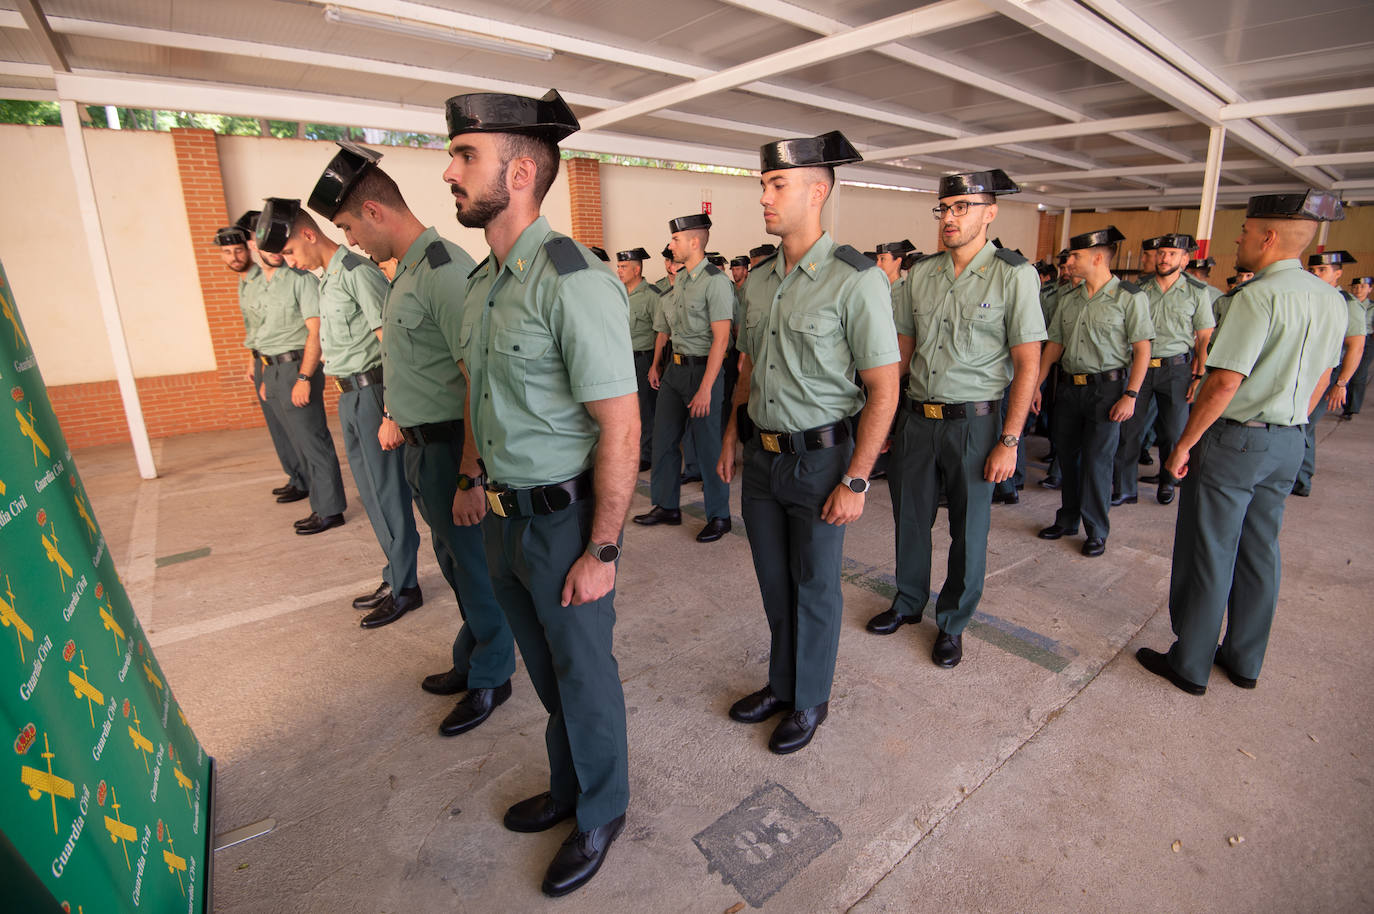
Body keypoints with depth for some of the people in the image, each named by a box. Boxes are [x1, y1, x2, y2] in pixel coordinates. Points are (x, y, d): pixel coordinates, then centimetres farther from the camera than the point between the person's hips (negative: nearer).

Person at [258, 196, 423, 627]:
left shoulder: (357, 271, -12)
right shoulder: (326, 278, 17)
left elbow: (390, 340, -19)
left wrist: (390, 411, -22)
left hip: (372, 392, -10)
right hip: (348, 396, 10)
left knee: (388, 492, -2)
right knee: (372, 493, 14)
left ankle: (404, 587, 11)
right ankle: (396, 578, 26)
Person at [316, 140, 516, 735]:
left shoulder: (445, 272, -19)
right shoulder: (406, 269, 13)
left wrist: (468, 468, -25)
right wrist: (396, 416, 17)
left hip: (451, 446, -10)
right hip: (420, 442, 10)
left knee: (473, 561, 5)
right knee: (452, 558, 20)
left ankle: (490, 679, 25)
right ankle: (470, 659, 39)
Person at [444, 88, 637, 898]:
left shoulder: (572, 282, -21)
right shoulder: (483, 281, 7)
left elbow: (621, 429, -23)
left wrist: (602, 551, -20)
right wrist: (476, 481, 18)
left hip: (562, 519, -8)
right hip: (505, 515, 8)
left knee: (584, 675, 13)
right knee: (546, 671, 24)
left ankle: (602, 811, 41)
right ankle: (569, 787, 50)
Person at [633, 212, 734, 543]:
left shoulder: (715, 281, -13)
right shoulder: (679, 280, 12)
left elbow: (721, 338, -20)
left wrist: (705, 388, -24)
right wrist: (656, 364, 21)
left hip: (702, 369, -8)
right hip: (674, 368, 8)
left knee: (706, 445, 0)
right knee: (663, 439, 13)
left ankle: (719, 516, 16)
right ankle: (667, 507, 28)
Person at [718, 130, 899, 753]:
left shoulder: (855, 280, -14)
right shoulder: (757, 280, 6)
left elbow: (884, 390, -15)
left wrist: (855, 481, -17)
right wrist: (731, 438, 14)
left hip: (819, 458, -6)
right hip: (761, 455, 6)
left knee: (814, 587, 11)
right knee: (773, 582, 18)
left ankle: (810, 700, 34)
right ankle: (781, 683, 41)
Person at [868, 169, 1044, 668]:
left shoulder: (1014, 274, -6)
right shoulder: (921, 273, 6)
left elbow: (1027, 364, -8)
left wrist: (1009, 441, -12)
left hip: (973, 421, -3)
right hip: (915, 417, 4)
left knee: (968, 529, 9)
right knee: (909, 518, 15)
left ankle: (953, 623, 29)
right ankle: (908, 602, 38)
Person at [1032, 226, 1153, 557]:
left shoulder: (1130, 297, -6)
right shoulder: (1068, 300, 10)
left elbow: (1142, 349, -8)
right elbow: (1054, 345, 13)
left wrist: (1130, 395, -14)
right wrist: (1036, 386, 9)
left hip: (1107, 388, -5)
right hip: (1069, 386, 5)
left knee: (1096, 460, -2)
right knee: (1067, 455, 11)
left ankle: (1096, 531, 13)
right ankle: (1067, 520, 26)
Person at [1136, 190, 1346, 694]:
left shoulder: (1258, 295, -18)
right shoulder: (1331, 300, 8)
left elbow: (1225, 383, -22)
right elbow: (1319, 379, 15)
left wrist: (1184, 444, -16)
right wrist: (1288, 424, 24)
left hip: (1234, 440, -8)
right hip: (1289, 443, 8)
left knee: (1207, 556, 2)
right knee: (1260, 552, 16)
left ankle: (1190, 665, 14)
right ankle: (1244, 661, 29)